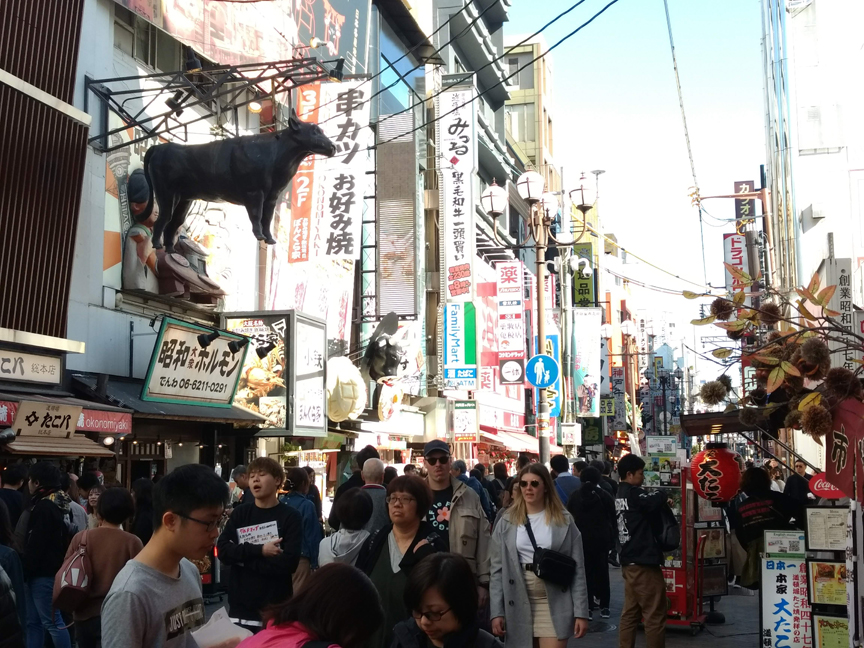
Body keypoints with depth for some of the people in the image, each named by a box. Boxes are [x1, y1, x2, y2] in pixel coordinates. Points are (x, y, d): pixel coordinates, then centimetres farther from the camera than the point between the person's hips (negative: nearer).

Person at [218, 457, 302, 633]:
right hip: (241, 605, 3)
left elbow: (288, 563, -15)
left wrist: (243, 557, -11)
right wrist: (259, 550, -18)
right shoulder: (240, 513, 5)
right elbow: (223, 550, -5)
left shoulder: (290, 517, -6)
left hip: (275, 608, -3)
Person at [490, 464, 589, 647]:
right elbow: (498, 569, 3)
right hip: (519, 603, 2)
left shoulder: (564, 520, 1)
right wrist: (497, 611, -3)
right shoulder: (506, 522, 3)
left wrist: (581, 612, -5)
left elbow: (578, 569, 0)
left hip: (555, 603, -1)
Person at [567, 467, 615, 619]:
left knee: (586, 572, 5)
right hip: (601, 539, 0)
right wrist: (612, 539, 4)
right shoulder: (604, 495, -2)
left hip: (582, 539, 1)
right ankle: (604, 606, 9)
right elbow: (613, 517, -2)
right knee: (602, 571, 8)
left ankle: (588, 606, 0)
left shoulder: (575, 496, 2)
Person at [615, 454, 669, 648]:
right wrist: (661, 493, -4)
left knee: (630, 612, 12)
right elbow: (654, 502, -25)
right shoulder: (633, 493, -13)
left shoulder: (619, 495, 14)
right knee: (655, 615, -3)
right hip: (643, 562, -9)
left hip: (629, 561, 9)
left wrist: (659, 501, 3)